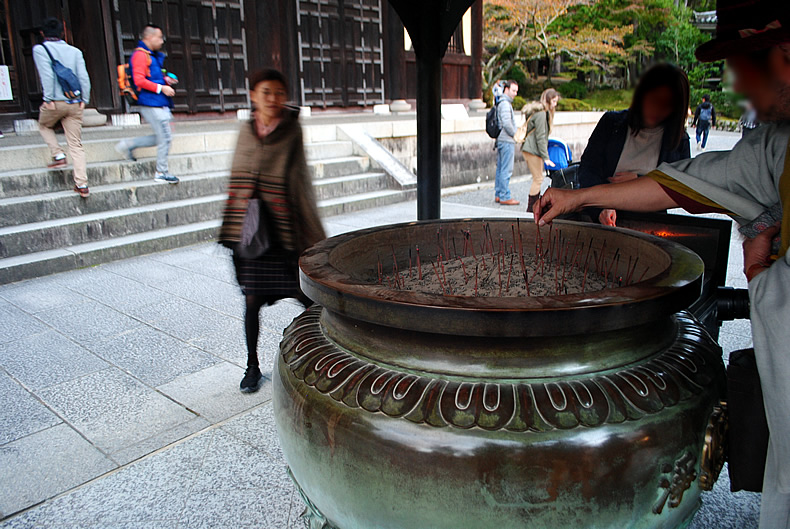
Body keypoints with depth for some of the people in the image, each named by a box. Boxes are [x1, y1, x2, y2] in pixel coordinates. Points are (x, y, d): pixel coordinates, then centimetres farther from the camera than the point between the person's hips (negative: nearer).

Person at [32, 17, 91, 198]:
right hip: (75, 104, 3)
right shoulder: (75, 51, 8)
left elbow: (47, 75, -11)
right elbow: (84, 77, 2)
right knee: (76, 145, 3)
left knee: (44, 125, 30)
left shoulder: (39, 49, -1)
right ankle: (82, 184, -4)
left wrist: (49, 99, -9)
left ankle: (58, 156, 13)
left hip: (55, 102, -3)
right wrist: (84, 100, 5)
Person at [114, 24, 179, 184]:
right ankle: (161, 173, 4)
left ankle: (128, 145, 20)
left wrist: (166, 79, 12)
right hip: (151, 104, -10)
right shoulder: (140, 55, -11)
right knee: (164, 137, -7)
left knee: (162, 137, 10)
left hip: (159, 103, 10)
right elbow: (139, 80, -19)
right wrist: (161, 88, -19)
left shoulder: (154, 56, 19)